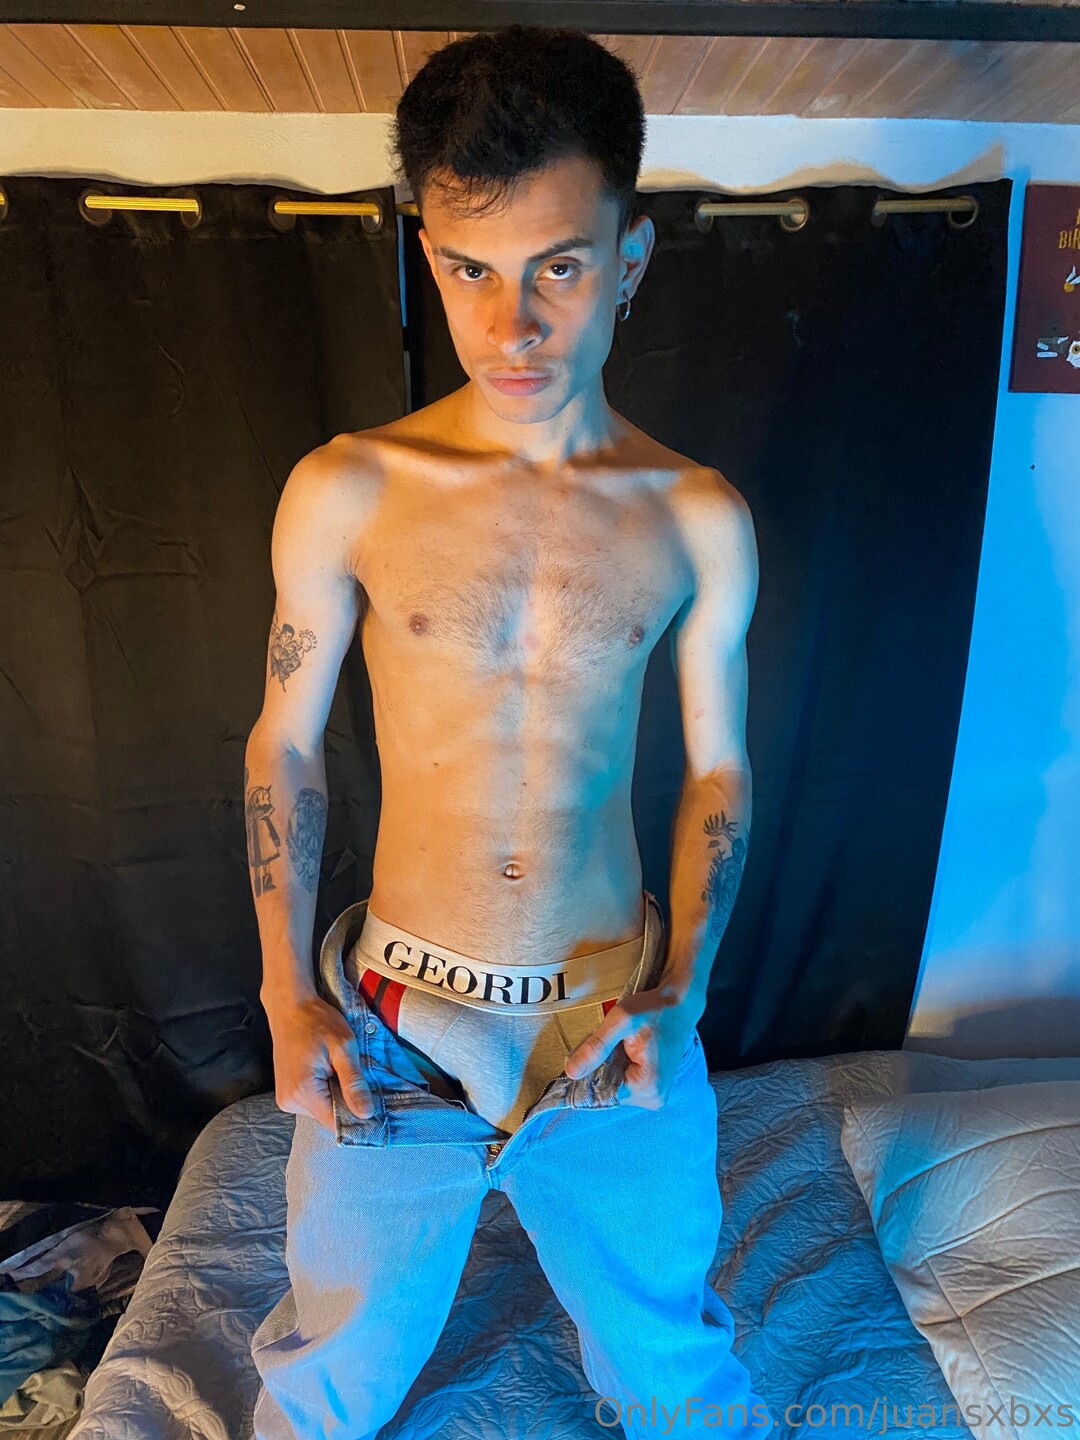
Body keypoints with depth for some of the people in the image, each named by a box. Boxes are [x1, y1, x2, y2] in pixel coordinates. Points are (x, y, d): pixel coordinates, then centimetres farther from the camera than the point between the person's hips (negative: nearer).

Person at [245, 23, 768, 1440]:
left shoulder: (699, 518, -6)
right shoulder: (344, 494, -9)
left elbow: (719, 771, 1)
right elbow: (285, 747, -1)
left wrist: (679, 990, -8)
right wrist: (288, 997, -5)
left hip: (616, 1014, 1)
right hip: (388, 1019, 0)